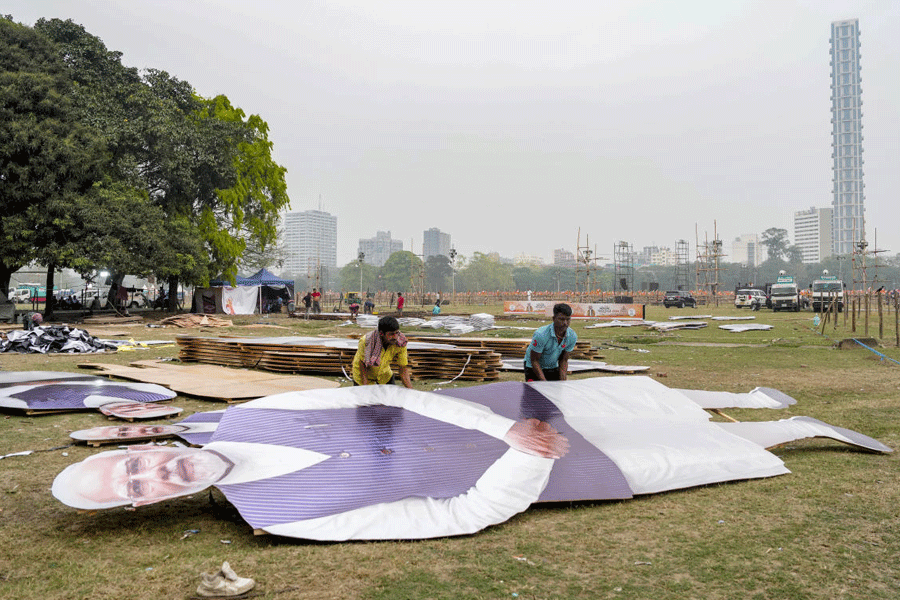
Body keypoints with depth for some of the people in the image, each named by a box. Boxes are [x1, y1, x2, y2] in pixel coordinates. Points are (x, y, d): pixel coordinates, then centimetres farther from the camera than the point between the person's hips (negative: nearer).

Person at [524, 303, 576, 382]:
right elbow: (534, 361, -23)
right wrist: (545, 384, -26)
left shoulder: (572, 337, -16)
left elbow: (564, 360, -4)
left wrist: (562, 382, -14)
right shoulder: (541, 334, -32)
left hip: (553, 366, 5)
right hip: (533, 367, -4)